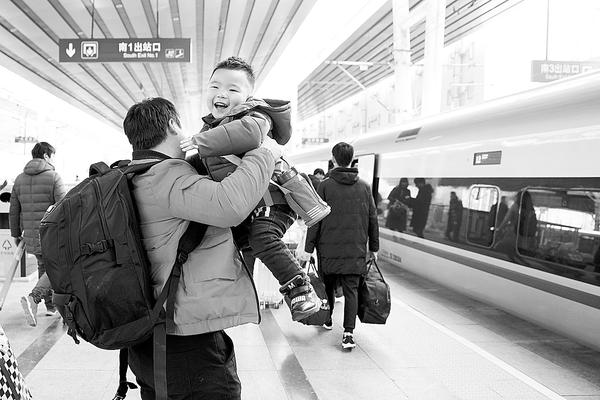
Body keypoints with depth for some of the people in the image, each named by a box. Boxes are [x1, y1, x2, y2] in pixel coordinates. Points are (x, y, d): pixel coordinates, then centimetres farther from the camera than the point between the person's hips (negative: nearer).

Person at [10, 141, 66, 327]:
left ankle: (50, 304, 26)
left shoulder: (20, 179, 9)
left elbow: (14, 211, 12)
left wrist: (16, 234, 21)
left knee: (43, 265, 23)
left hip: (30, 236, 6)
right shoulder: (53, 177, -9)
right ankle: (33, 298, -18)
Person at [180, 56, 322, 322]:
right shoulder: (210, 125, 16)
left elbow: (250, 132, -40)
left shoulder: (255, 114, -11)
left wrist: (202, 141, -36)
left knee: (263, 240, -31)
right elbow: (200, 166, 34)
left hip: (267, 198, -9)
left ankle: (301, 291, -20)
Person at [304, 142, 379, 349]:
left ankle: (327, 319, 33)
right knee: (351, 290, 2)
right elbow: (373, 219, 7)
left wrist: (309, 247, 0)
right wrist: (373, 247, 15)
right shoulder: (364, 187, 5)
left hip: (329, 248, -1)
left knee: (328, 286, 17)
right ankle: (348, 332, -8)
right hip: (356, 250, 2)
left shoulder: (325, 186, -5)